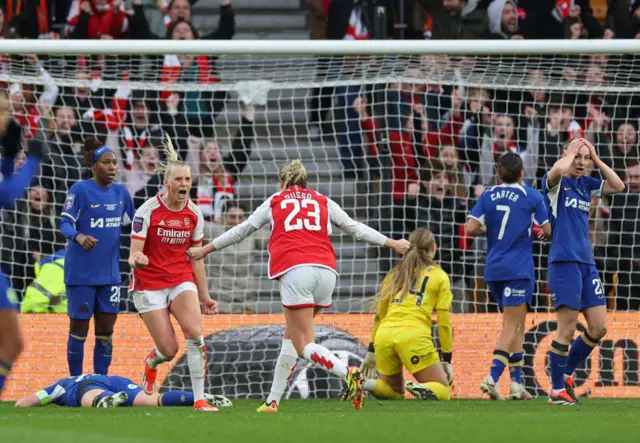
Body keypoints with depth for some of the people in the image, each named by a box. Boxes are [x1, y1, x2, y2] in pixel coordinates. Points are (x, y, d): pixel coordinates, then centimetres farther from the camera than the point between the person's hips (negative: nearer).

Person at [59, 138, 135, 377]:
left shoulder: (121, 193, 7)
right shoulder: (80, 190, -11)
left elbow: (132, 223, 20)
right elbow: (65, 223, -15)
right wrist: (79, 236, -34)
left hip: (109, 274, 6)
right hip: (81, 273, -5)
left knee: (106, 330, 7)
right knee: (79, 329, 1)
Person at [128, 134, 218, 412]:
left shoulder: (194, 214, 0)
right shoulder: (147, 211, -14)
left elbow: (196, 258, 11)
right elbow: (133, 255, -16)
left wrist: (204, 297, 13)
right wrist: (137, 260, -41)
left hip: (182, 281, 3)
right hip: (149, 283, -3)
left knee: (195, 334, -21)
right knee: (169, 351, -7)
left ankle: (200, 399, -15)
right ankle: (151, 362, 33)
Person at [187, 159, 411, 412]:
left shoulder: (274, 202, 19)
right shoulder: (323, 202, 22)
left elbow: (241, 231, 27)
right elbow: (355, 228, 25)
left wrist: (206, 249, 39)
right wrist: (391, 243, 36)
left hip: (295, 270, -3)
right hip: (325, 270, 3)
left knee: (305, 345, -5)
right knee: (291, 336, 17)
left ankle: (348, 373, -31)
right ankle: (273, 400, 16)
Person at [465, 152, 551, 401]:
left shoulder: (488, 196, 6)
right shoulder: (531, 197, -3)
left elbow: (470, 229, -3)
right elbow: (548, 231, -2)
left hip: (493, 269, 5)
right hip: (518, 269, -5)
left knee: (516, 326, 15)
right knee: (512, 327, -6)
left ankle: (517, 382, 12)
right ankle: (492, 377, -23)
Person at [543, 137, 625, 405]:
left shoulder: (586, 184, 16)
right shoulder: (557, 183, -5)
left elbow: (618, 186, 13)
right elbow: (559, 169, -28)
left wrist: (596, 159, 8)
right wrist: (572, 151, -9)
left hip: (586, 262, 7)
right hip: (564, 261, -7)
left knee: (599, 328, 5)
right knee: (567, 330, -7)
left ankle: (567, 374, 22)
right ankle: (557, 390, 3)